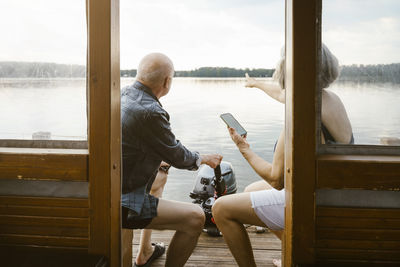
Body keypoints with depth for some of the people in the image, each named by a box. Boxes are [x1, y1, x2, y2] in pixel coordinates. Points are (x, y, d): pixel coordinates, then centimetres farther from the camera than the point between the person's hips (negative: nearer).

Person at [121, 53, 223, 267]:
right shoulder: (150, 113, -23)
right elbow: (177, 157, -9)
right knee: (195, 217, -16)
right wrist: (203, 159, 11)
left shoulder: (123, 94, 5)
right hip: (120, 205, -10)